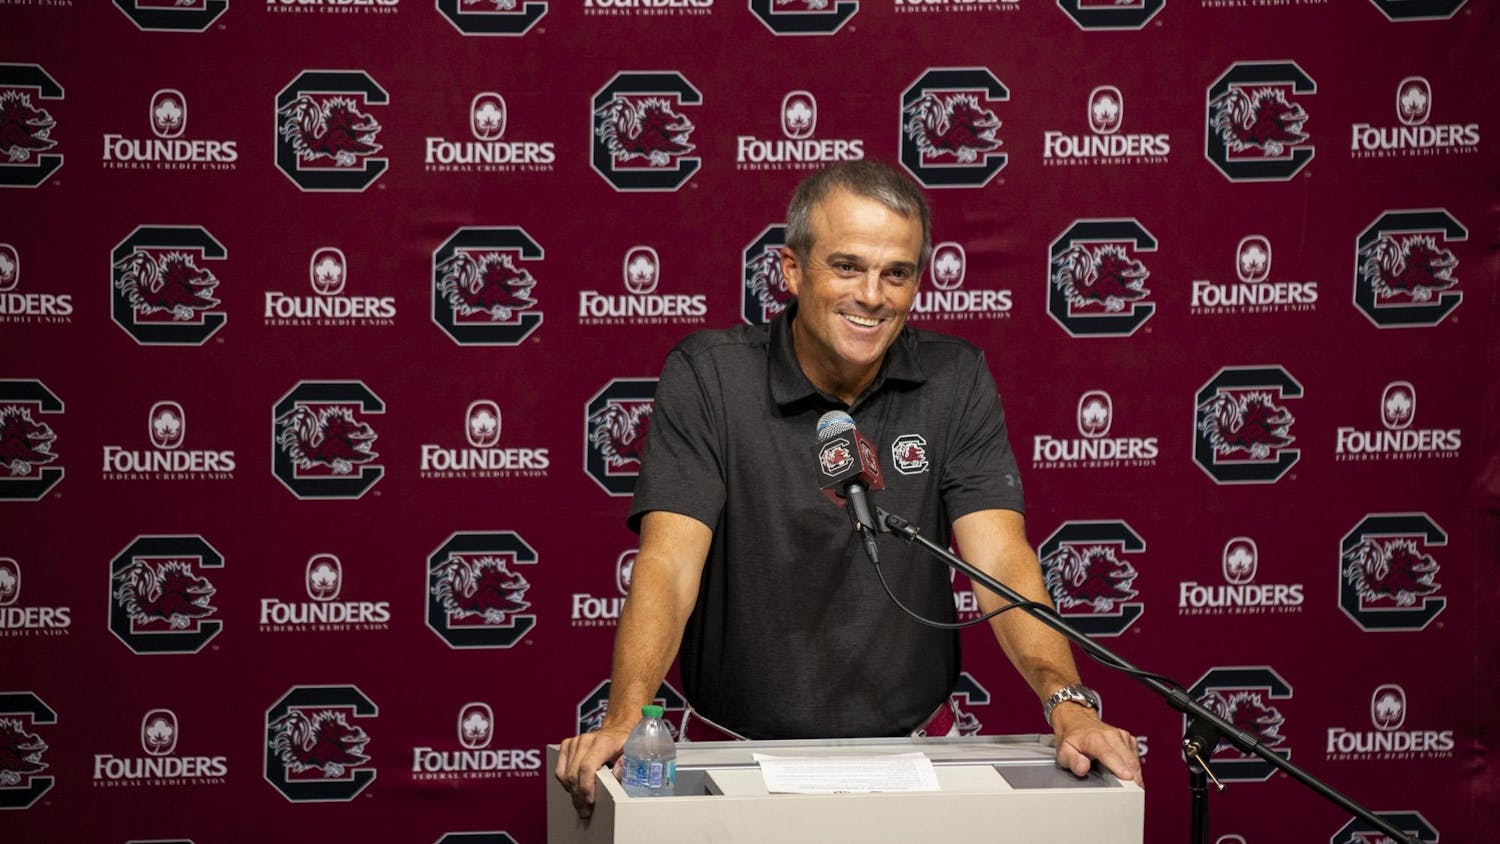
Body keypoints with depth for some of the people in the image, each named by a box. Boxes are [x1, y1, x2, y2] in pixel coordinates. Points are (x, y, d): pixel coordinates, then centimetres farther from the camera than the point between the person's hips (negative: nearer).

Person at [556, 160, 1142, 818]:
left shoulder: (955, 381, 2)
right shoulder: (706, 376, -5)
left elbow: (1000, 560, -7)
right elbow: (669, 562, -15)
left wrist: (1067, 702, -26)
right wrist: (626, 719, -32)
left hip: (906, 743, 2)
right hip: (738, 755, -1)